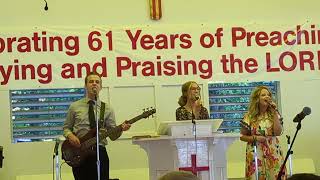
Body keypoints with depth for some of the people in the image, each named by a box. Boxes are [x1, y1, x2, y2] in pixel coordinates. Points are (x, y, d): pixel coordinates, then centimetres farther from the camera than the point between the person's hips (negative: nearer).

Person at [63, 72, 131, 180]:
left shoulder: (107, 109, 9)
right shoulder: (74, 107, 8)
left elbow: (113, 136, 7)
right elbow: (66, 127, 13)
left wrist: (121, 129, -14)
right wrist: (70, 135, -8)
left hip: (99, 152, 0)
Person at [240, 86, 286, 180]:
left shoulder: (273, 114, 6)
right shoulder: (249, 116, 0)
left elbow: (278, 132, -9)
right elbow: (242, 136, 5)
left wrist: (274, 113, -8)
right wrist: (255, 138, -12)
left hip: (273, 152, 2)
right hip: (255, 153, -2)